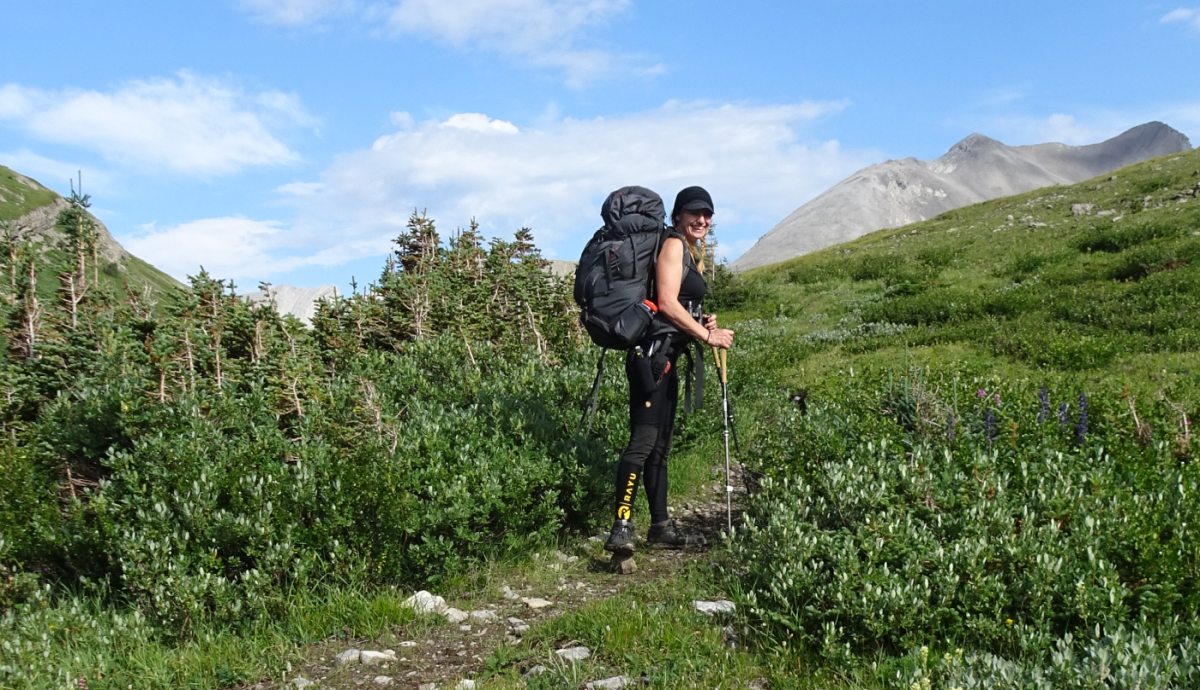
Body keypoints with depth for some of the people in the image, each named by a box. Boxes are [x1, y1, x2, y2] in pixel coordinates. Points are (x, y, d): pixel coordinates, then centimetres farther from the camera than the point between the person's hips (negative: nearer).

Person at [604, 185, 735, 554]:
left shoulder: (693, 254, 24)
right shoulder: (673, 244, -5)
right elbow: (667, 303, -16)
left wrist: (703, 322, 9)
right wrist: (706, 335, -11)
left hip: (667, 357, 10)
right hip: (653, 352, -10)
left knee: (660, 445, 13)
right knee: (644, 440, -19)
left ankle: (661, 527, 21)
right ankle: (621, 528, -24)